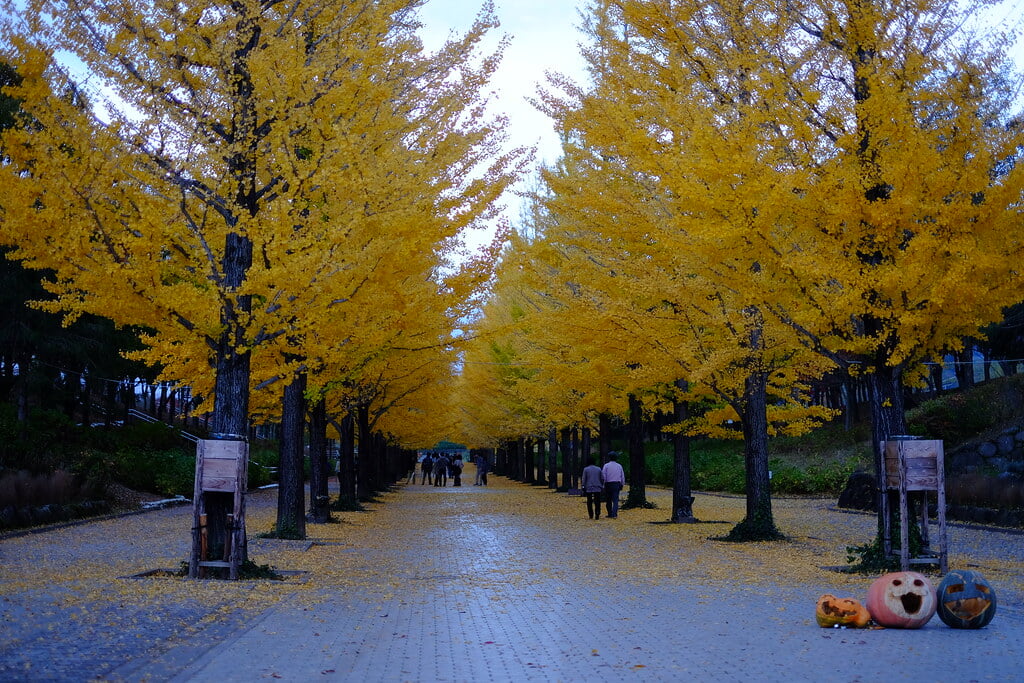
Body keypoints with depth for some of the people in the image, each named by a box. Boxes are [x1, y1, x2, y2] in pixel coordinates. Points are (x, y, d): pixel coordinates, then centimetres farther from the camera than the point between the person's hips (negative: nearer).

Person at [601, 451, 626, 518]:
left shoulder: (606, 465, -3)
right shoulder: (619, 466, 8)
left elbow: (603, 476, -8)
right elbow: (623, 477, 11)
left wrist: (603, 484, 0)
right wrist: (622, 485, 19)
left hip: (608, 484, -2)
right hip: (617, 484, 2)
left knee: (608, 501, 10)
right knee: (615, 500, -2)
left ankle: (610, 514, 16)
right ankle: (614, 514, -16)